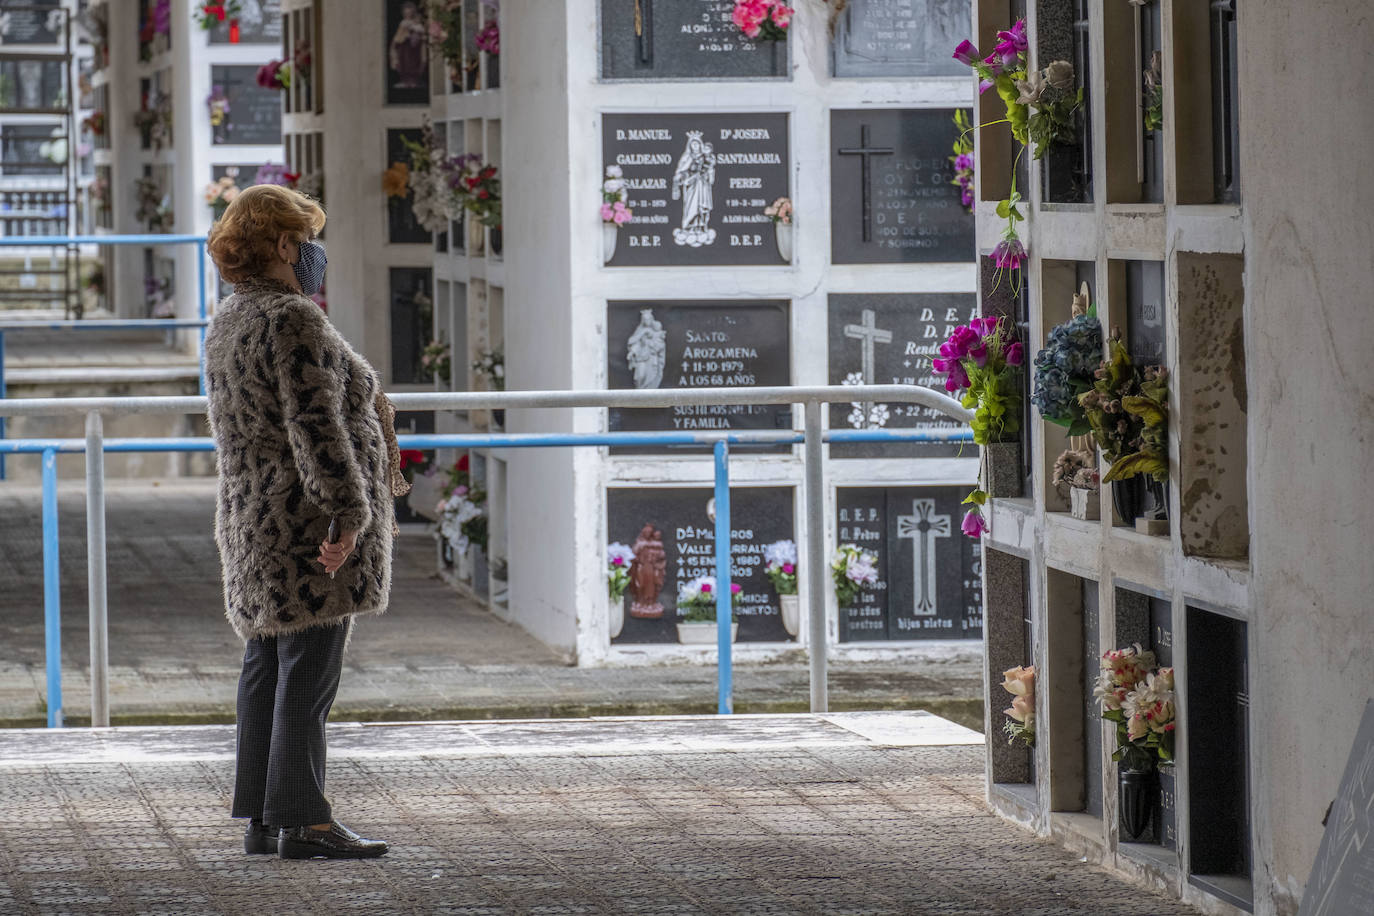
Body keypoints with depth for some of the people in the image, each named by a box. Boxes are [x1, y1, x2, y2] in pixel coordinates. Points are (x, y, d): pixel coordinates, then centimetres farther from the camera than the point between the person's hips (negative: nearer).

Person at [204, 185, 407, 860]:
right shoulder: (294, 321, -15)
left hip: (254, 525, 10)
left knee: (267, 666, 11)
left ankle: (261, 817, 13)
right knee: (309, 667, -8)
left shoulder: (226, 325, 15)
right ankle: (301, 820, -8)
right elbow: (315, 426, -22)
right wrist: (348, 512, -23)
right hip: (309, 524, -10)